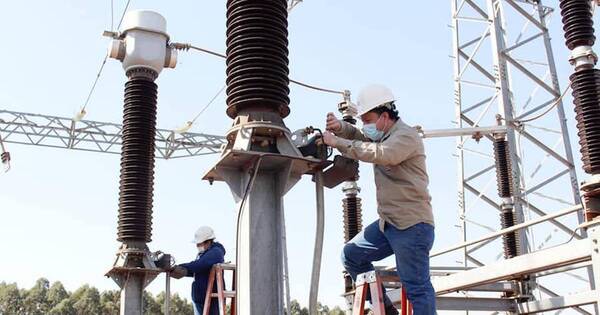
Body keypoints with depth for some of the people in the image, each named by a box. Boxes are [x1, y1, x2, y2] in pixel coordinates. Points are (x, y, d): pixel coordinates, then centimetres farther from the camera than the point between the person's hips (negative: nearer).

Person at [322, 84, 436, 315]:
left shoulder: (406, 136, -12)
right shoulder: (381, 136, 19)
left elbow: (380, 154, -29)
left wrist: (337, 142, -26)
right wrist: (339, 127, -7)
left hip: (412, 224, -9)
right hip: (387, 223, 9)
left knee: (417, 287, -7)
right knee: (351, 255, 11)